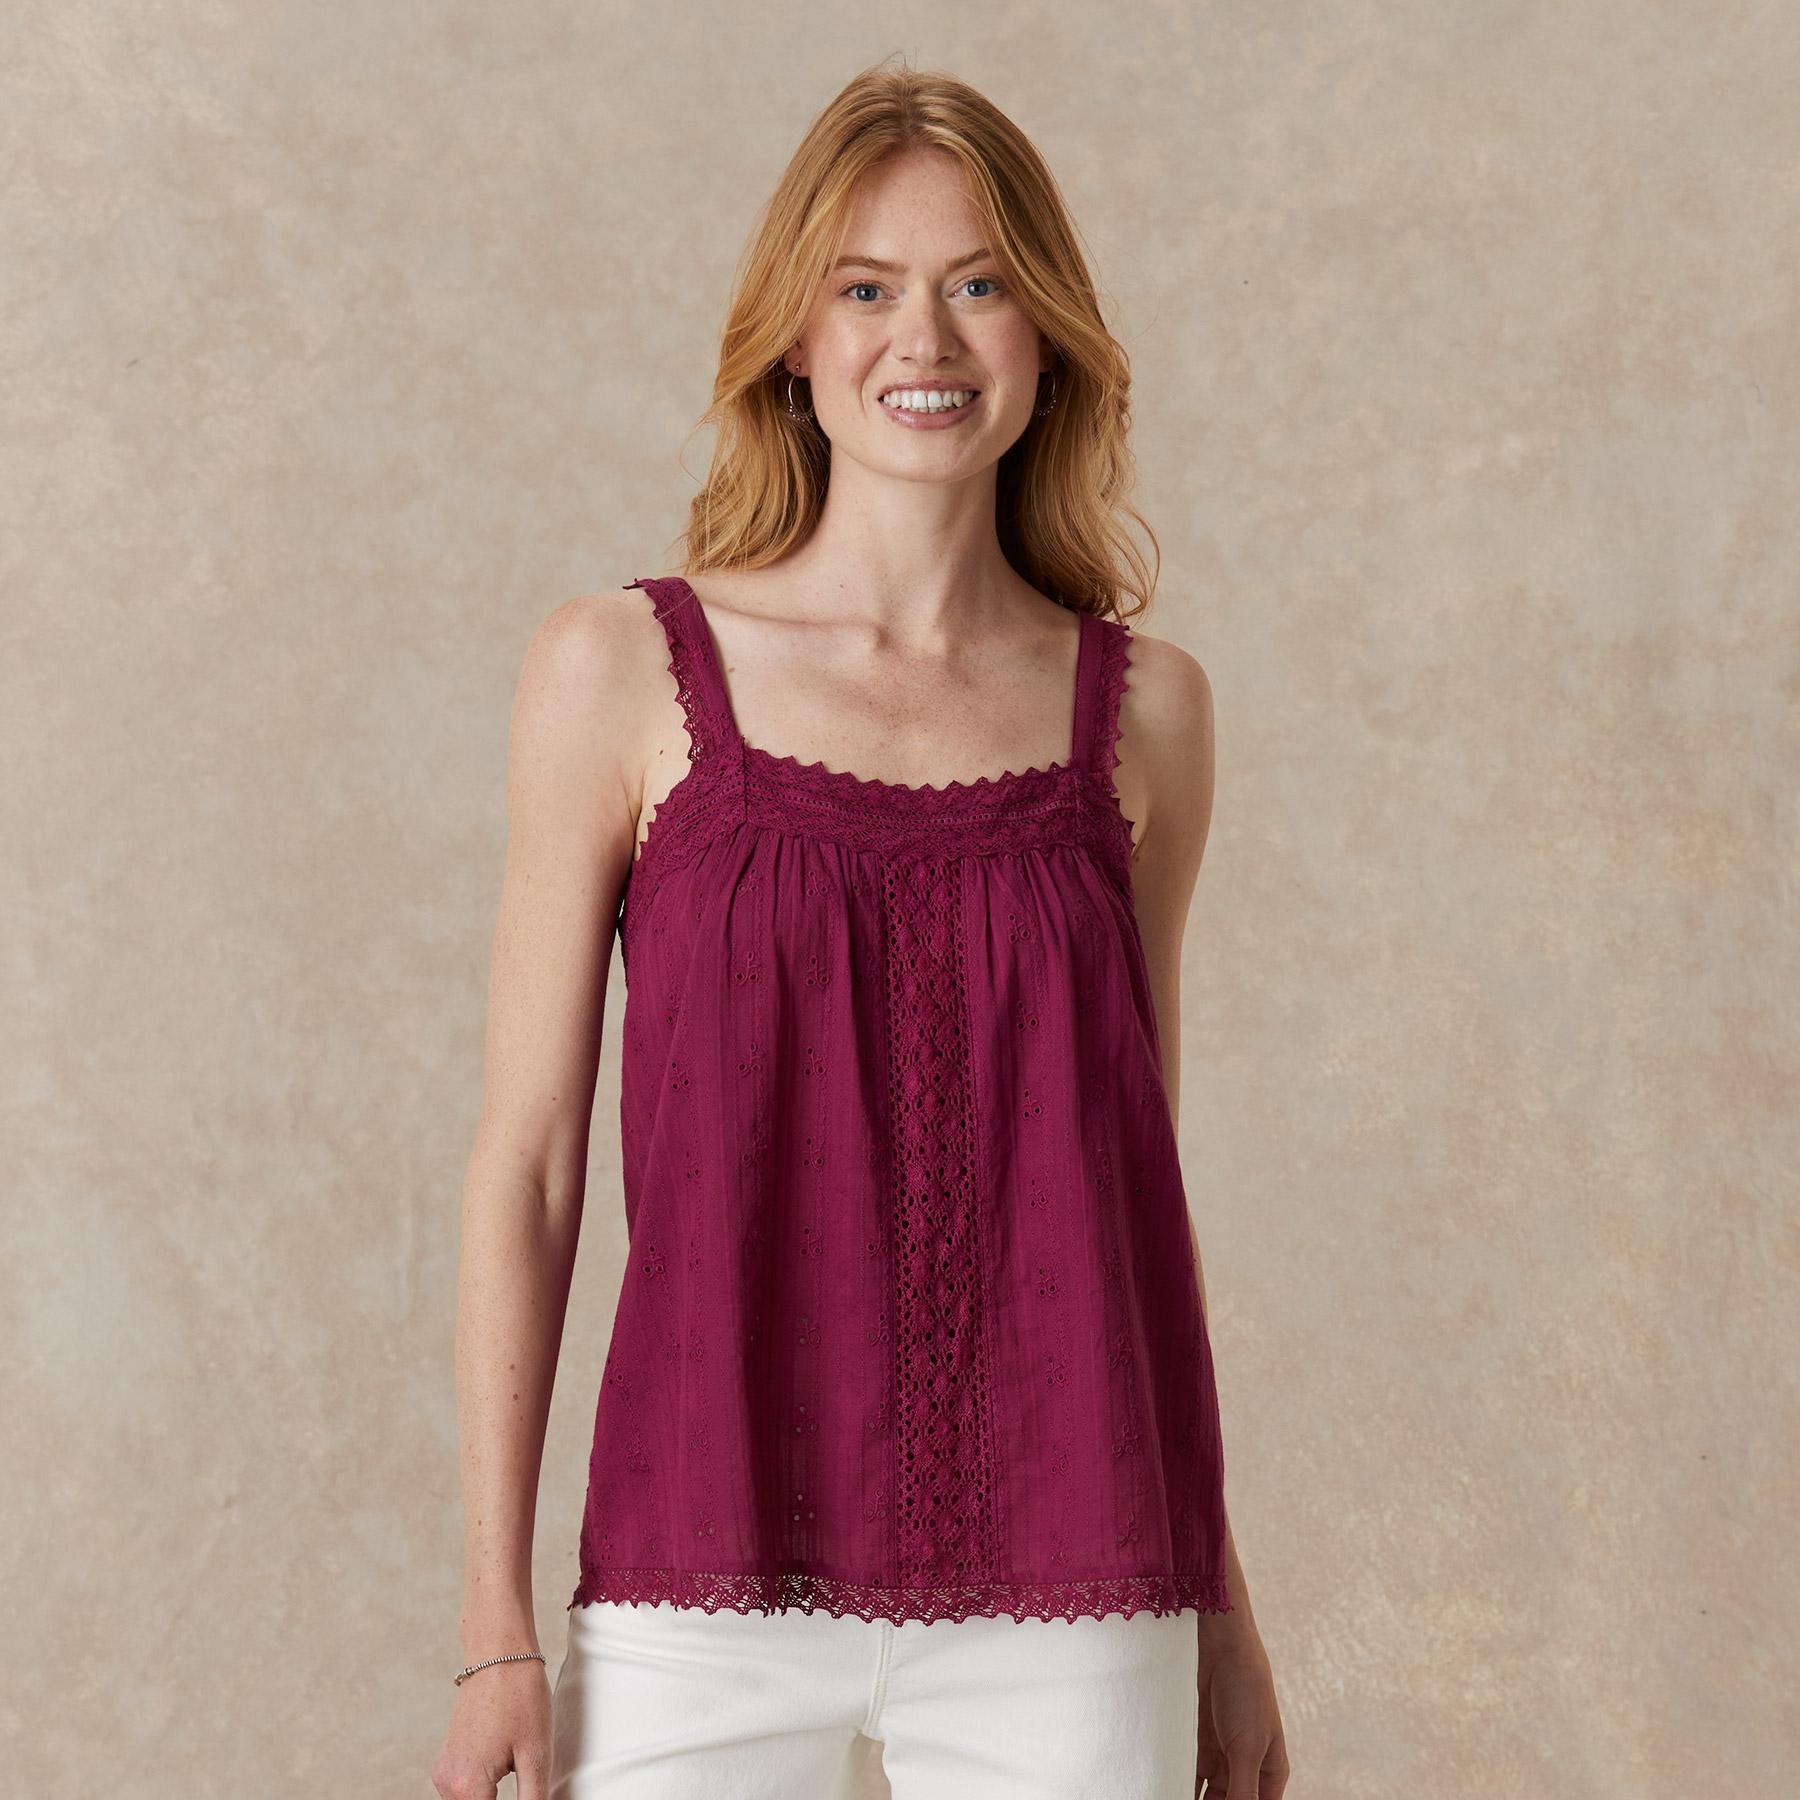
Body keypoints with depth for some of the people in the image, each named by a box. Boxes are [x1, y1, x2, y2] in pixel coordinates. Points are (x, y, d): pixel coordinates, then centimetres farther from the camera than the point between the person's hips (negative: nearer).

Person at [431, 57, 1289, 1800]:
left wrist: (1219, 1601, 14)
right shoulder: (623, 671, 0)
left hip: (1065, 1613, 2)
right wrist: (495, 1623, -3)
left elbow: (1136, 1165, 12)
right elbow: (526, 1157, 0)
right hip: (710, 1592, -1)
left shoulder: (1139, 709, 6)